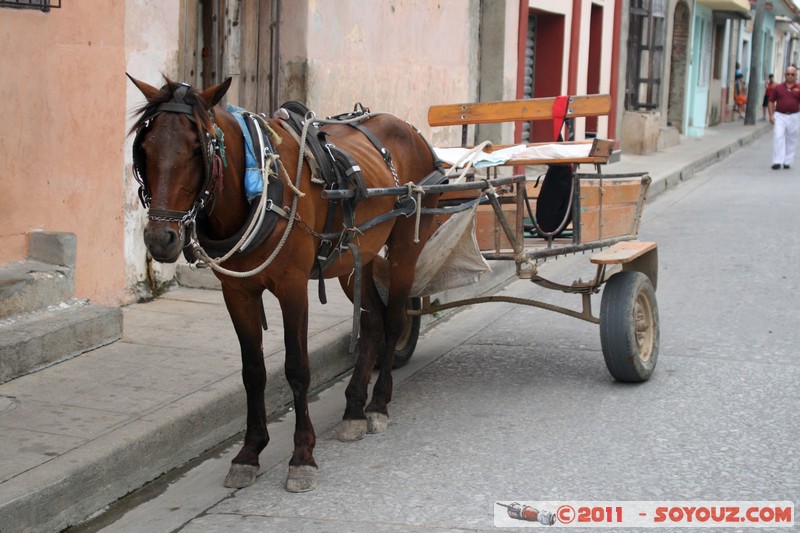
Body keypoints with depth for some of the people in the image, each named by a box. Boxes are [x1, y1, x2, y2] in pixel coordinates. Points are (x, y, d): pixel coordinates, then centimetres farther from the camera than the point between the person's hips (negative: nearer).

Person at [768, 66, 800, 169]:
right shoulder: (778, 88, 5)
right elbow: (771, 101, 7)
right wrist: (771, 115, -2)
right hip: (779, 116, 0)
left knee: (791, 140, 7)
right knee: (778, 138, -11)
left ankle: (788, 162, 17)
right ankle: (777, 162, -11)